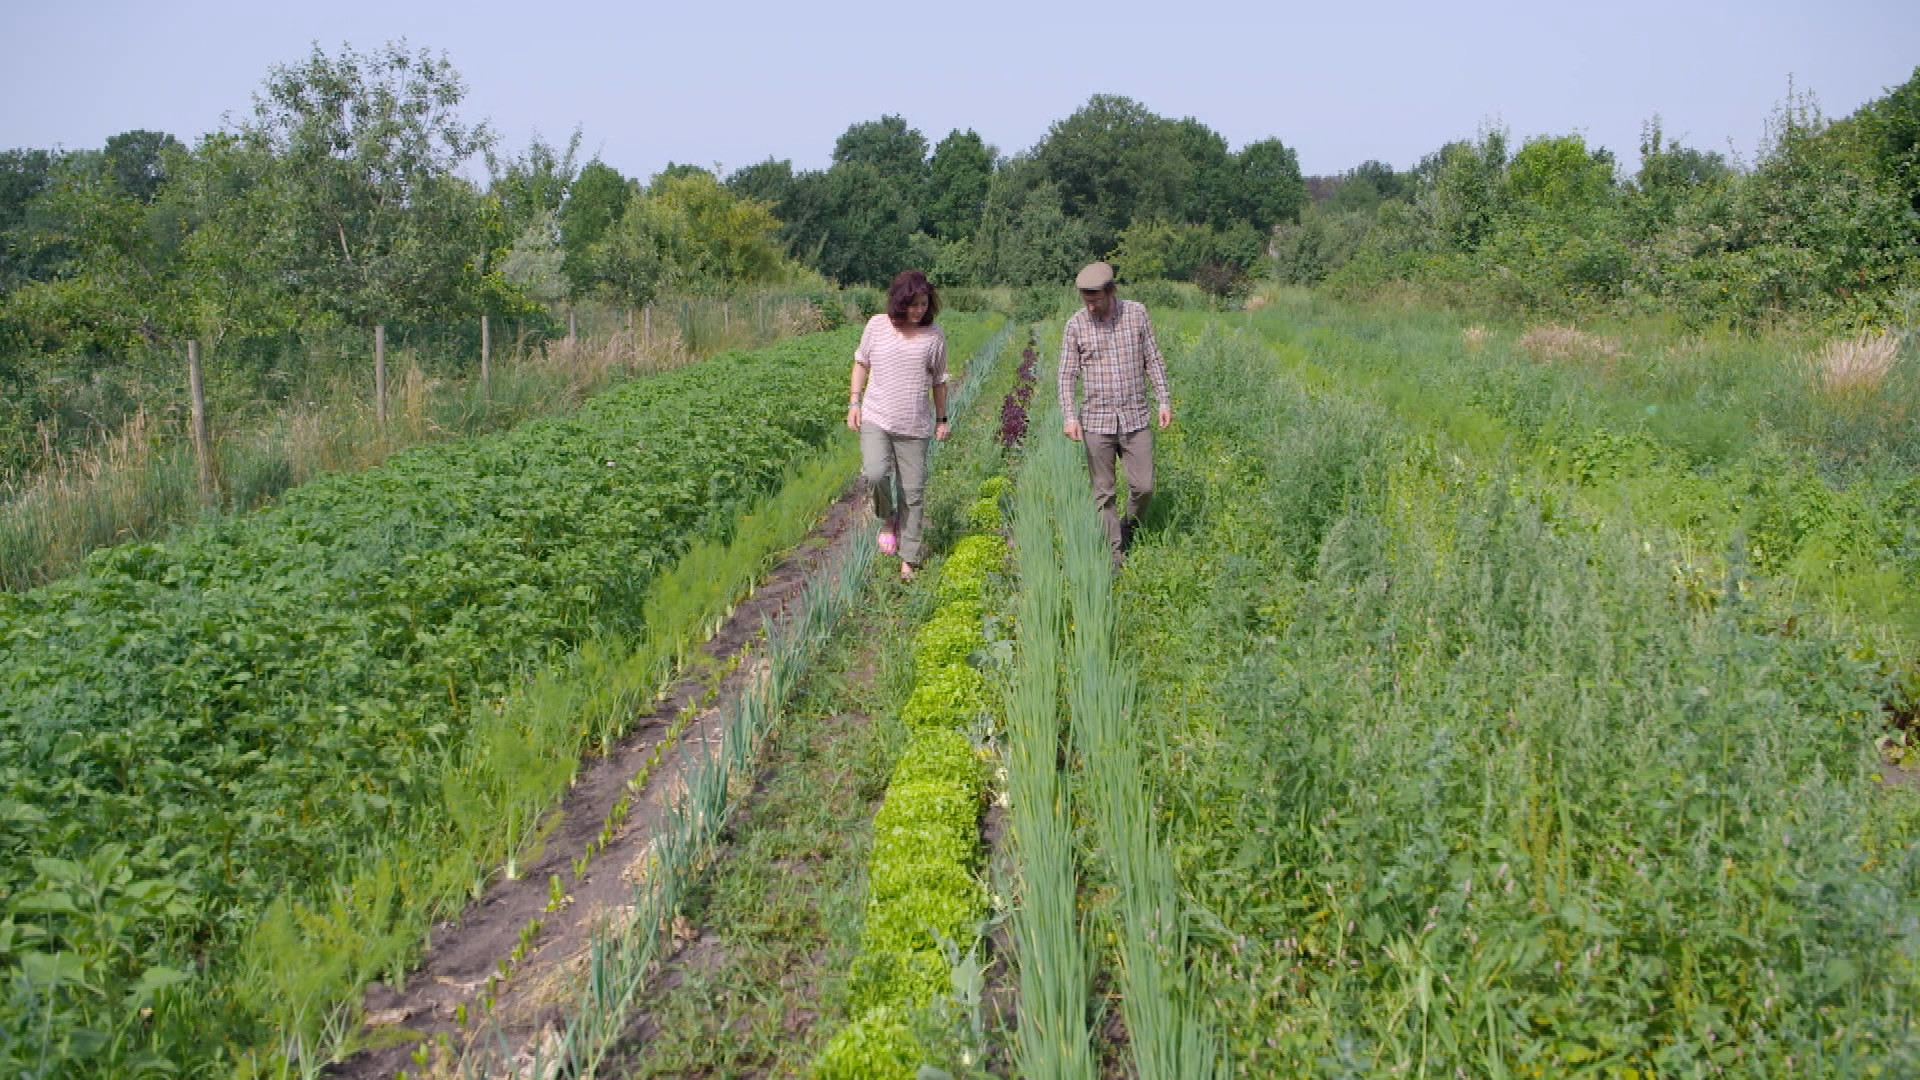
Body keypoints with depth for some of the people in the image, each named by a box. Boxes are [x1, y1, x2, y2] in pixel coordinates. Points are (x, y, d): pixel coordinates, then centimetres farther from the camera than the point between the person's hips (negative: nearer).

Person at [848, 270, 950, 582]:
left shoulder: (934, 336, 1)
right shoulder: (877, 326, 2)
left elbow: (938, 381, 11)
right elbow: (861, 363, 13)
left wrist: (942, 419, 13)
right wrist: (854, 402, 4)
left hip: (914, 426, 0)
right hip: (875, 419, 0)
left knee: (913, 491, 2)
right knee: (876, 473, -24)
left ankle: (909, 560, 14)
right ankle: (887, 518, 8)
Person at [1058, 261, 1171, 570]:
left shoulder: (1137, 313, 1)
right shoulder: (1076, 324, -2)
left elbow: (1153, 359, 7)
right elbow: (1066, 374, 0)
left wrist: (1164, 400, 3)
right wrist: (1070, 416, -11)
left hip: (1135, 419, 1)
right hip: (1097, 421, -1)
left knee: (1143, 487, 1)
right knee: (1103, 493, 3)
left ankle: (1128, 529, 29)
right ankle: (1115, 553, 13)